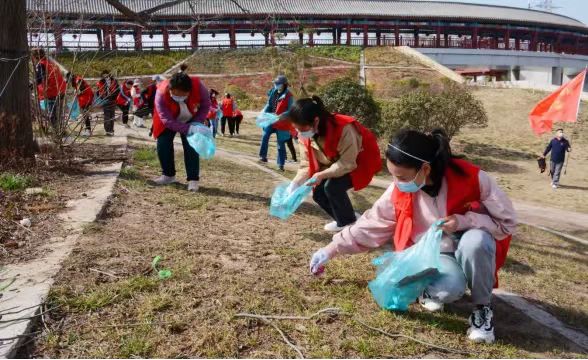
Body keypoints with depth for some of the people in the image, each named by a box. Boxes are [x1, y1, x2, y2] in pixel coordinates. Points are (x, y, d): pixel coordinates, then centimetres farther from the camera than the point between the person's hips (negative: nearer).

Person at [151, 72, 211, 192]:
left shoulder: (198, 86, -36)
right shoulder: (161, 94, -38)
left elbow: (206, 105, -17)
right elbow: (167, 120, -37)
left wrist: (197, 123, -28)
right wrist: (188, 129, -48)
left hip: (191, 121, 0)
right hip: (168, 121, 0)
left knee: (191, 147, -12)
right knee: (163, 145, -7)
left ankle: (193, 180, -5)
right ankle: (168, 175, 13)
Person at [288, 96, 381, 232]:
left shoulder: (343, 129, -37)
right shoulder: (304, 135, -15)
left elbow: (348, 163, -32)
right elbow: (306, 164, -9)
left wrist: (322, 175, -42)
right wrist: (294, 185, -24)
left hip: (360, 162, -7)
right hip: (335, 164, 7)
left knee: (332, 186, -27)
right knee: (318, 192, -7)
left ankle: (348, 223, -1)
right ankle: (347, 218, 16)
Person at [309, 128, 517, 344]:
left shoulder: (471, 179, -23)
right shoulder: (399, 191, -13)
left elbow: (508, 222, -14)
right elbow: (372, 224, -1)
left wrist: (464, 221, -31)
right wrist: (332, 249, -2)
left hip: (473, 251, 0)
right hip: (432, 255, 1)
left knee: (476, 241, -37)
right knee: (449, 288, -34)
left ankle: (482, 308, -11)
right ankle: (430, 287, 5)